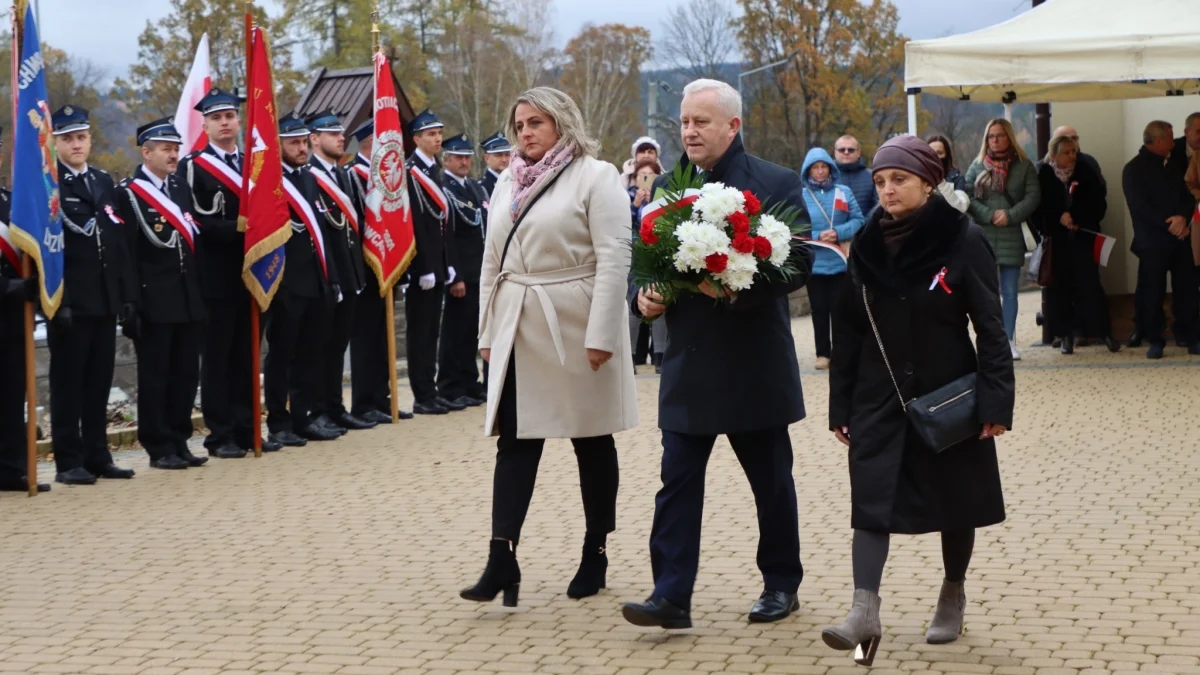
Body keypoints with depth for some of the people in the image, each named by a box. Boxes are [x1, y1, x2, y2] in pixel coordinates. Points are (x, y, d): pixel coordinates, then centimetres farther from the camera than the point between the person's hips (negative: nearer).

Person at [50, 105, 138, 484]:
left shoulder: (104, 182, 16)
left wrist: (127, 294, 9)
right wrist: (58, 301, -18)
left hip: (105, 300, 6)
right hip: (70, 302, -6)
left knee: (99, 383, 10)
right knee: (68, 383, 1)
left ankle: (97, 457, 16)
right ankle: (69, 462, 5)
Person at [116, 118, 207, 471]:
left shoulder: (182, 188, 14)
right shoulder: (129, 193, -7)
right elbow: (125, 253, -11)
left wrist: (201, 294, 9)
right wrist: (132, 305, -15)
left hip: (188, 300, 7)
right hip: (154, 304, -6)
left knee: (186, 373, 10)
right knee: (155, 376, 1)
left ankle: (179, 442, 18)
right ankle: (159, 448, 7)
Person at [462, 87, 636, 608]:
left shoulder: (595, 177, -5)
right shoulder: (508, 183, 14)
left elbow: (613, 258, -12)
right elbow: (492, 261, 17)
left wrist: (601, 334, -18)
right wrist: (487, 330, 11)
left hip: (574, 327, -5)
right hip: (518, 329, 5)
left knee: (591, 439, 6)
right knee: (515, 440, -3)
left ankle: (595, 553, 16)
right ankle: (501, 559, -8)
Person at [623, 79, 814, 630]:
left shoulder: (776, 185, -5)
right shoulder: (668, 188, 9)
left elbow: (798, 264, -11)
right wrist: (644, 295, -7)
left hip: (754, 362, -3)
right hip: (688, 362, 3)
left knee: (771, 480, 10)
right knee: (677, 480, -3)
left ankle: (782, 584, 25)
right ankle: (671, 595, -3)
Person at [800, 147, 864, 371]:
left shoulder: (844, 192, 3)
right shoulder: (801, 196, -1)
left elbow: (858, 220, 0)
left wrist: (839, 233, -16)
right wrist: (818, 236, -18)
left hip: (840, 262, 0)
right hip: (814, 264, 0)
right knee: (819, 310, 6)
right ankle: (823, 353, 14)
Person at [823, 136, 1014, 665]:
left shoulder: (963, 241, -9)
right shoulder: (867, 244, 2)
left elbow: (990, 327, -8)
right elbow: (847, 331, 7)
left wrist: (996, 402, -14)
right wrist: (841, 406, 6)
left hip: (948, 398, -3)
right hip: (880, 399, 3)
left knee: (954, 503, 10)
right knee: (872, 501, -9)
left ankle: (953, 596, 30)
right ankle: (865, 613, -16)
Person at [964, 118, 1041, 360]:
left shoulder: (1024, 166, 6)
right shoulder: (977, 166, 7)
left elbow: (1032, 197, -1)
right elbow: (967, 197, -1)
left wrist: (1010, 215, -13)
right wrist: (990, 215, -13)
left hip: (1012, 237, 0)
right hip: (982, 235, 0)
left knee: (1009, 292, 3)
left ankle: (1009, 341, 8)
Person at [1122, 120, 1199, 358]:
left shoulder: (1172, 167, 16)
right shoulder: (1134, 170, -5)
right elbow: (1140, 207, -14)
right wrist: (1169, 224, -19)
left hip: (1179, 238, 5)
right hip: (1152, 242, -5)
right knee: (1152, 292, -2)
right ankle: (1154, 341, 6)